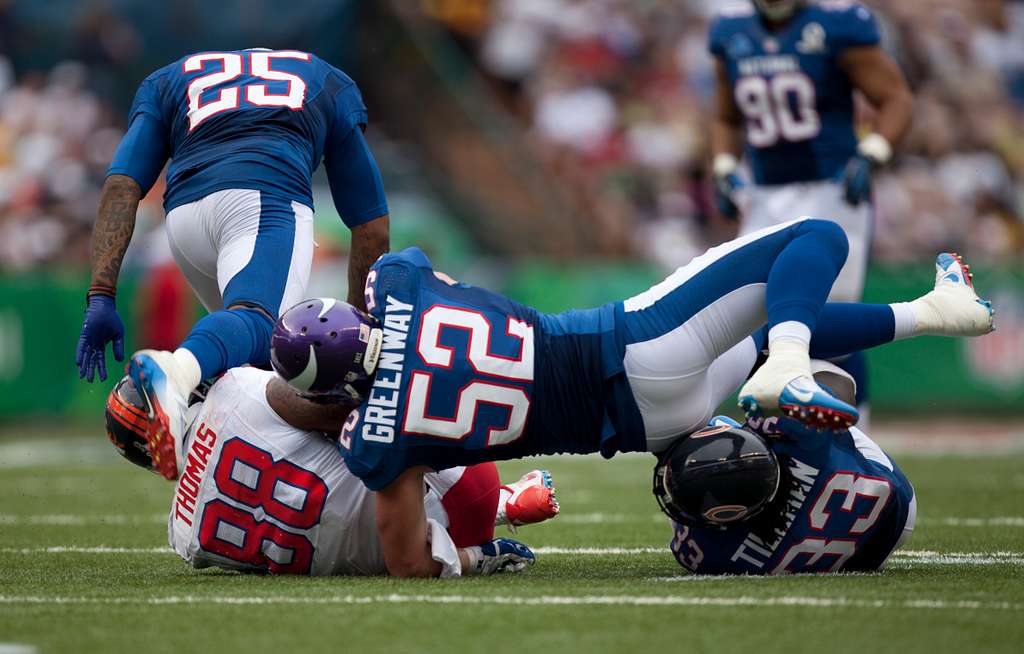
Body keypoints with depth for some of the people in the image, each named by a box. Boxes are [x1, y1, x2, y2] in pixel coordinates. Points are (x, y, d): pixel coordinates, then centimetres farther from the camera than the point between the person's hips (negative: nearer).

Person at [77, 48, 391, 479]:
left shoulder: (166, 82, 36)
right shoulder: (331, 84, 37)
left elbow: (121, 187, 16)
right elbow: (372, 229, 31)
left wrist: (101, 296, 8)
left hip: (184, 213, 3)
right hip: (265, 198, -3)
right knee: (257, 326, -27)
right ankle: (178, 369, -59)